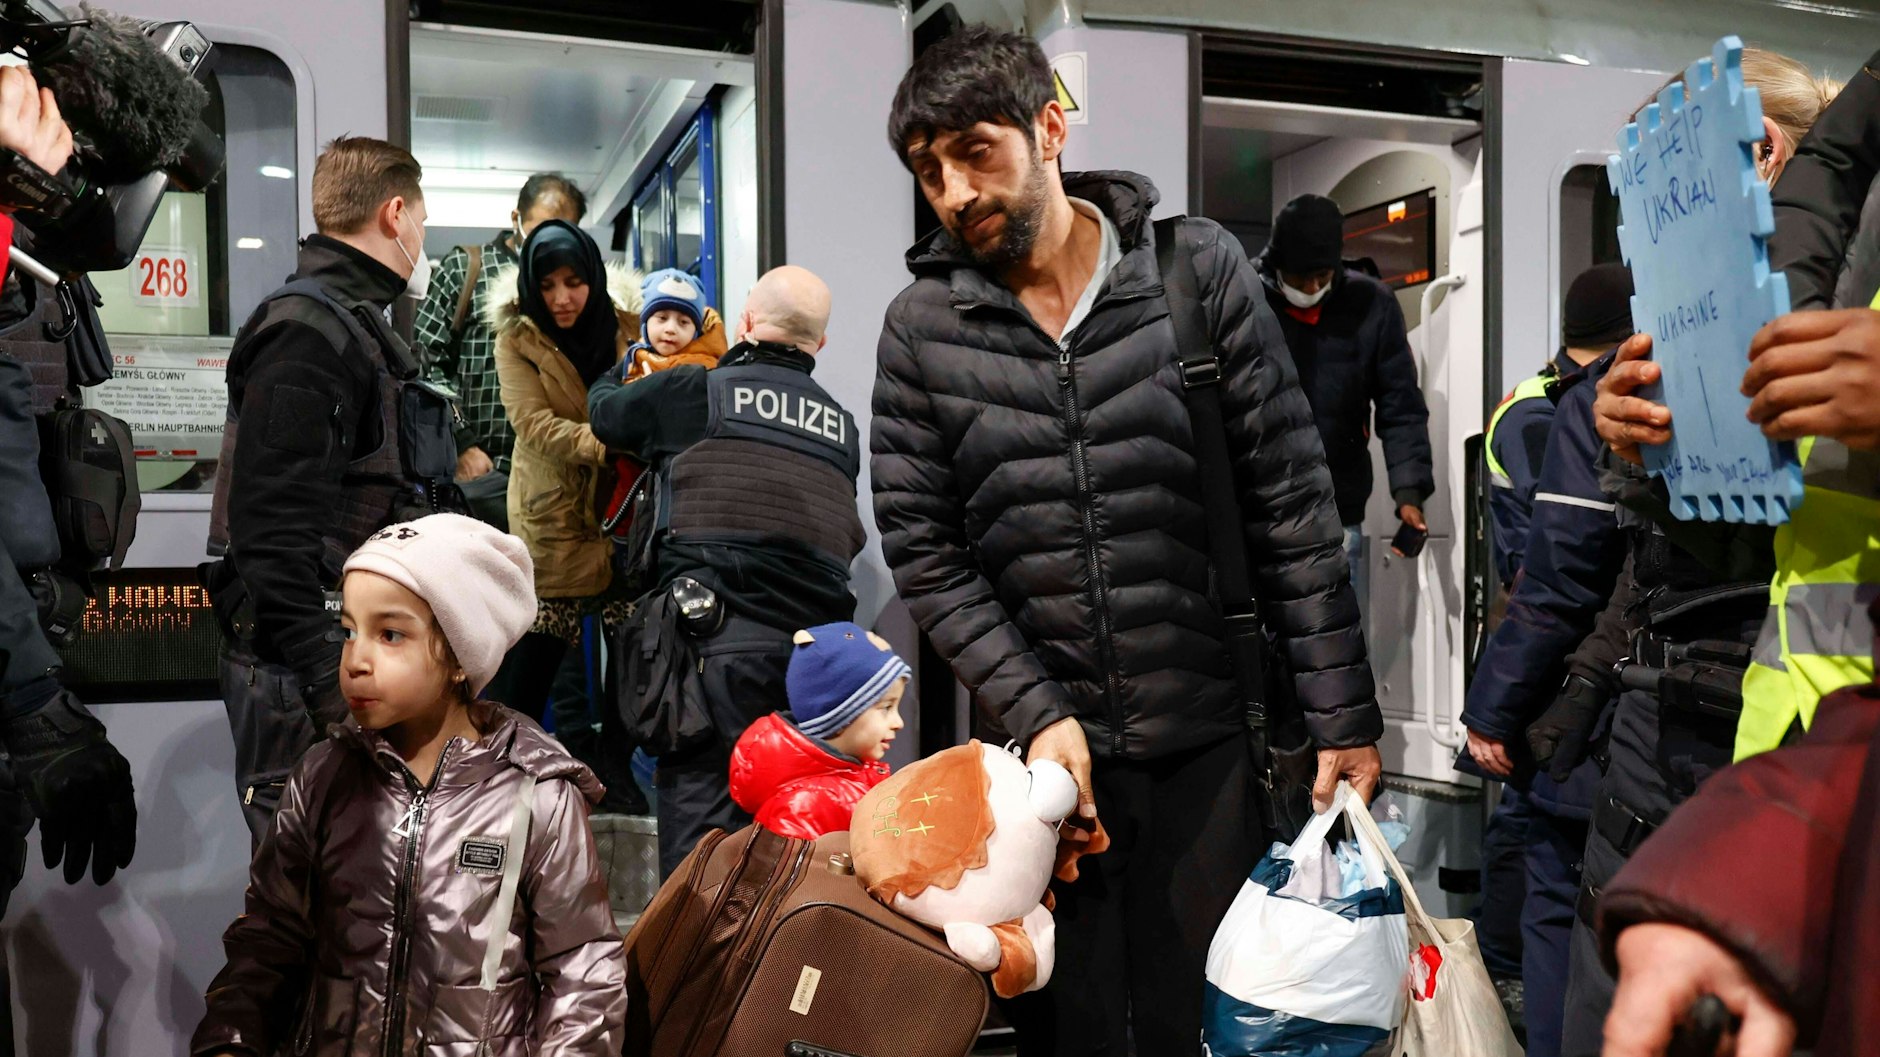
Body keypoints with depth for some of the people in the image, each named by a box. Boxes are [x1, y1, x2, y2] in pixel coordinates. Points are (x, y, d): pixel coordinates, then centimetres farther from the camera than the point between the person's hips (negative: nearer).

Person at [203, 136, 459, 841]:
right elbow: (273, 530, -22)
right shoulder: (306, 332, -14)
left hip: (353, 647, 10)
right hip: (302, 674, -10)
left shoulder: (358, 326, 18)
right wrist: (323, 685, -23)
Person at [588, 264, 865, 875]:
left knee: (700, 831, -3)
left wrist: (614, 369, 45)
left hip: (718, 646, -4)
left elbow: (604, 412, 23)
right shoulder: (842, 424, 17)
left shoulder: (696, 392, 5)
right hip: (816, 657, 4)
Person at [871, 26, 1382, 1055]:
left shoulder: (1198, 267, -3)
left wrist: (1342, 712, -4)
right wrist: (1034, 711, -10)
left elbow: (1291, 500, -3)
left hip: (1207, 737, 0)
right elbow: (923, 551, -1)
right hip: (1043, 740, 1)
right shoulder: (922, 326, -1)